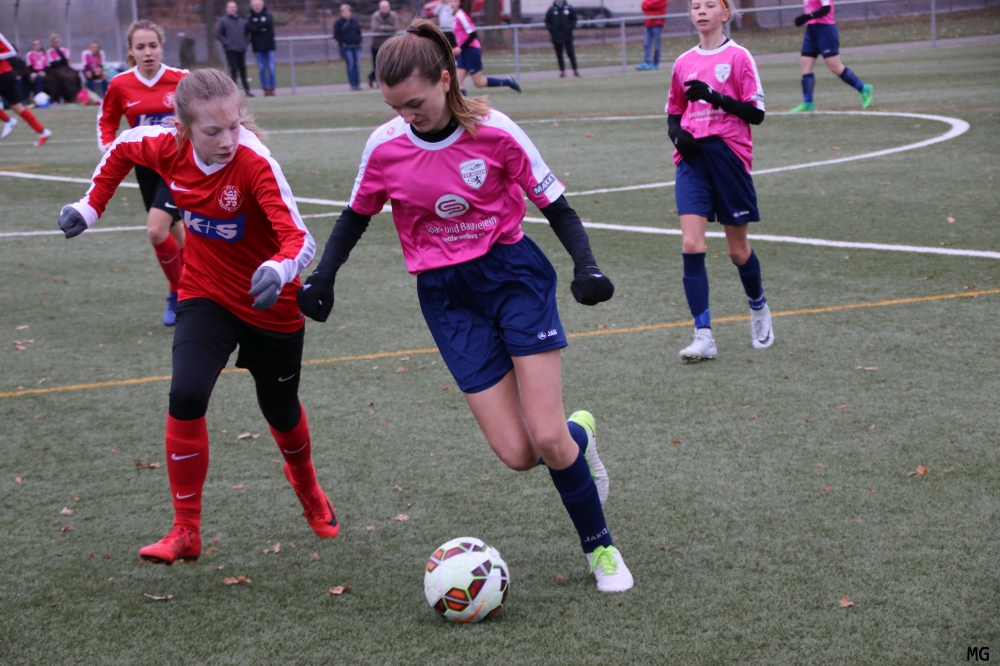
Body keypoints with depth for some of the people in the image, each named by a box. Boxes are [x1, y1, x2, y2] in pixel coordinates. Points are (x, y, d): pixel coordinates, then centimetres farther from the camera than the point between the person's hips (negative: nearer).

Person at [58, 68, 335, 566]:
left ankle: (307, 487, 53)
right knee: (186, 397, -22)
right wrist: (91, 206, 6)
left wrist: (279, 271, -59)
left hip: (269, 306, -2)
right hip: (206, 296, 2)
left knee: (281, 412, 17)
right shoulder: (169, 149, -16)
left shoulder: (256, 165, -29)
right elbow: (121, 148, 8)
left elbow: (300, 240, -39)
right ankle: (186, 531, -8)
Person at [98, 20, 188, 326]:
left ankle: (178, 295, 3)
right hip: (146, 166, 4)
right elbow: (106, 121, 11)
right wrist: (108, 147, -5)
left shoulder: (181, 79, -13)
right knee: (174, 232, 12)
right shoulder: (120, 85, -5)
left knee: (157, 230, -17)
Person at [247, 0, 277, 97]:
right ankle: (265, 88, 6)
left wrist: (256, 27, -8)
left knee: (271, 67, -3)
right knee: (261, 68, 2)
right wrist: (261, 28, -17)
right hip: (257, 47, 1)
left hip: (269, 45, -1)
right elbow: (249, 28, -10)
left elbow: (269, 23, -14)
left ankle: (272, 88, 1)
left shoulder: (268, 14, 5)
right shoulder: (250, 17, 7)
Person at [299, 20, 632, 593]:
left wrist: (587, 266, -17)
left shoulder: (494, 132, -12)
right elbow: (356, 216, 11)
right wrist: (322, 279, 1)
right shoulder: (385, 147, -6)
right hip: (446, 295, 2)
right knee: (516, 453, -8)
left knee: (547, 439, -12)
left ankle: (601, 546, 14)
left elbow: (554, 203, -3)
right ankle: (577, 434, 29)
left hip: (513, 273, -2)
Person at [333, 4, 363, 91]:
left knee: (357, 65, 1)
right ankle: (353, 85, -9)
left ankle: (358, 84, 5)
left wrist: (359, 41, 8)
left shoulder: (354, 21, 13)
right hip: (346, 47, -5)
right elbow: (336, 35, -2)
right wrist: (342, 43, -9)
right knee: (350, 65, -11)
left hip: (356, 46, 5)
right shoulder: (338, 22, 0)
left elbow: (359, 31, 21)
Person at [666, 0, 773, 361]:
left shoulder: (738, 57, -3)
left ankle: (758, 308, 37)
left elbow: (756, 113, -8)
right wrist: (678, 132, 0)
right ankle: (703, 336, -11)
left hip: (729, 155, -3)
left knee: (738, 249, 8)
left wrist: (715, 97, -20)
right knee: (691, 244, -12)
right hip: (692, 159, 3)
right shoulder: (684, 62, 11)